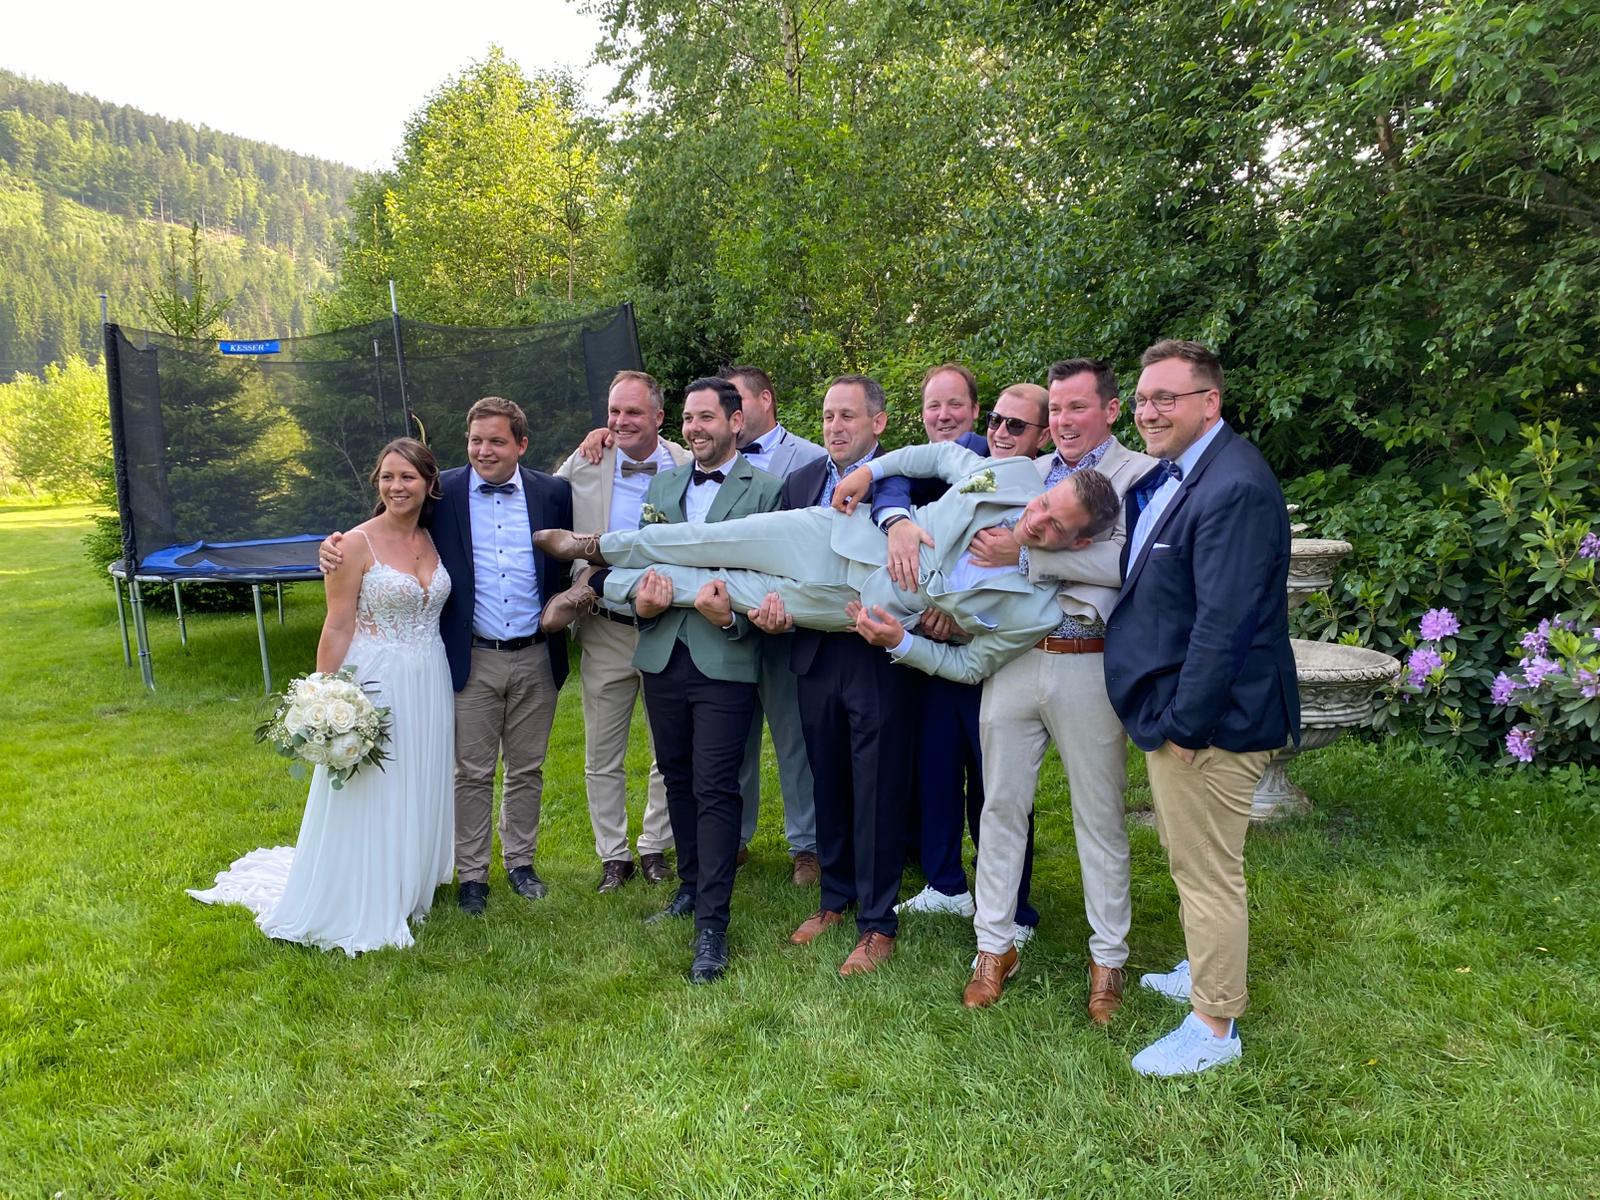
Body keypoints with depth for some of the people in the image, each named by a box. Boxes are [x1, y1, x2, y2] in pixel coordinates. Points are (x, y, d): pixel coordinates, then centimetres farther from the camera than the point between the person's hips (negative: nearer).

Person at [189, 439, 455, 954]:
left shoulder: (436, 540, 5)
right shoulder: (357, 544, -11)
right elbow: (338, 628, -10)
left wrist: (451, 697, 9)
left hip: (430, 686, 5)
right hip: (374, 685, -5)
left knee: (416, 797, 16)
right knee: (365, 801, 5)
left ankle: (404, 892, 35)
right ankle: (357, 910, 22)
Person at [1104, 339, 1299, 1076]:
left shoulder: (1234, 488, -22)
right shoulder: (1163, 477, 9)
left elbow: (1224, 620, -25)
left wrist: (1186, 723, -21)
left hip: (1206, 719, -9)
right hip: (1169, 709, 10)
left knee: (1208, 873, 3)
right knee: (1189, 862, 24)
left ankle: (1214, 1028, 19)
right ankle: (1203, 971, 43)